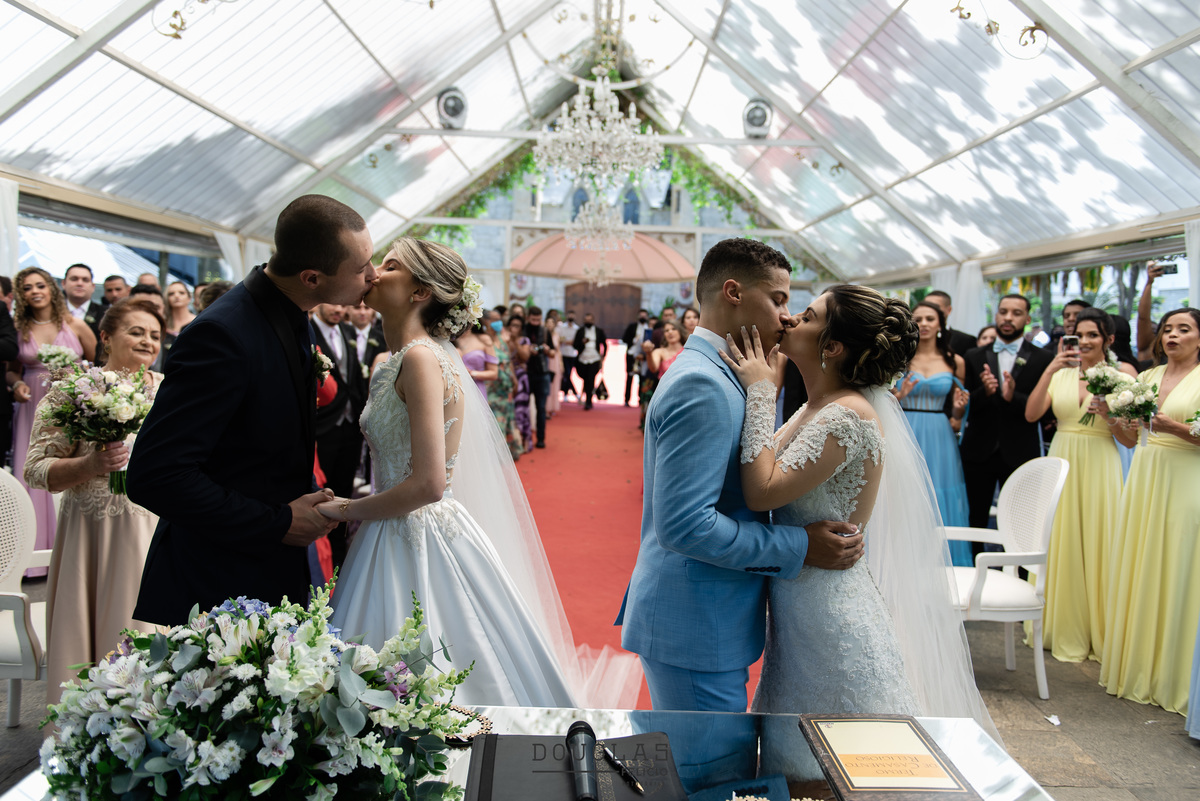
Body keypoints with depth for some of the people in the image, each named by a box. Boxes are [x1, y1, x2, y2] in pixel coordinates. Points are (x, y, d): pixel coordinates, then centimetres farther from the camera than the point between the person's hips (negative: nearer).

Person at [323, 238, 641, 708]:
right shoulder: (394, 363, 9)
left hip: (420, 542, -8)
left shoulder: (422, 358, -17)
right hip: (399, 538, 8)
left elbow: (428, 484, -23)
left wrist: (349, 511, -11)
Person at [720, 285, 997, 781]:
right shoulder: (819, 407, 7)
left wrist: (759, 391, -20)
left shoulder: (848, 415, -22)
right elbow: (772, 470, 10)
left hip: (829, 608, -9)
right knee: (796, 759, 22)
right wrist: (762, 388, 5)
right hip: (802, 602, 9)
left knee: (823, 768, 8)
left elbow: (763, 490, -28)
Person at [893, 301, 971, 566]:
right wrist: (900, 394, -17)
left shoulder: (955, 362, 6)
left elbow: (957, 414, 12)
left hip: (939, 440, 1)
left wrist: (959, 405, -9)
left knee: (940, 503, 4)